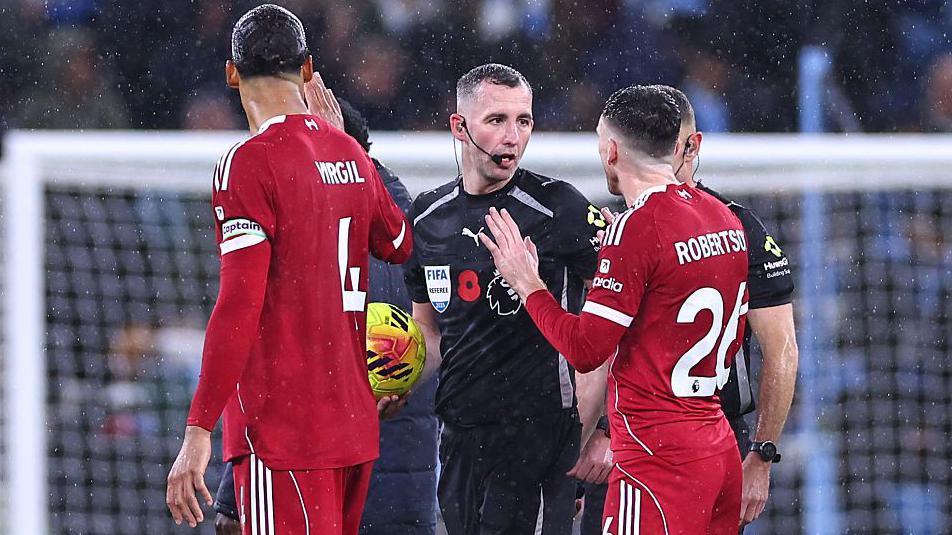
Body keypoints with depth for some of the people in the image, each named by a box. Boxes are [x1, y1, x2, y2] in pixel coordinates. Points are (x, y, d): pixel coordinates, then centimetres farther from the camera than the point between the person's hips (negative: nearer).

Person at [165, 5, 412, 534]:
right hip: (354, 425, 8)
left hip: (282, 429, -7)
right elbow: (400, 246, 31)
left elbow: (240, 306, -18)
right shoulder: (351, 154, 10)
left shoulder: (249, 163, -11)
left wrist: (199, 432, -18)